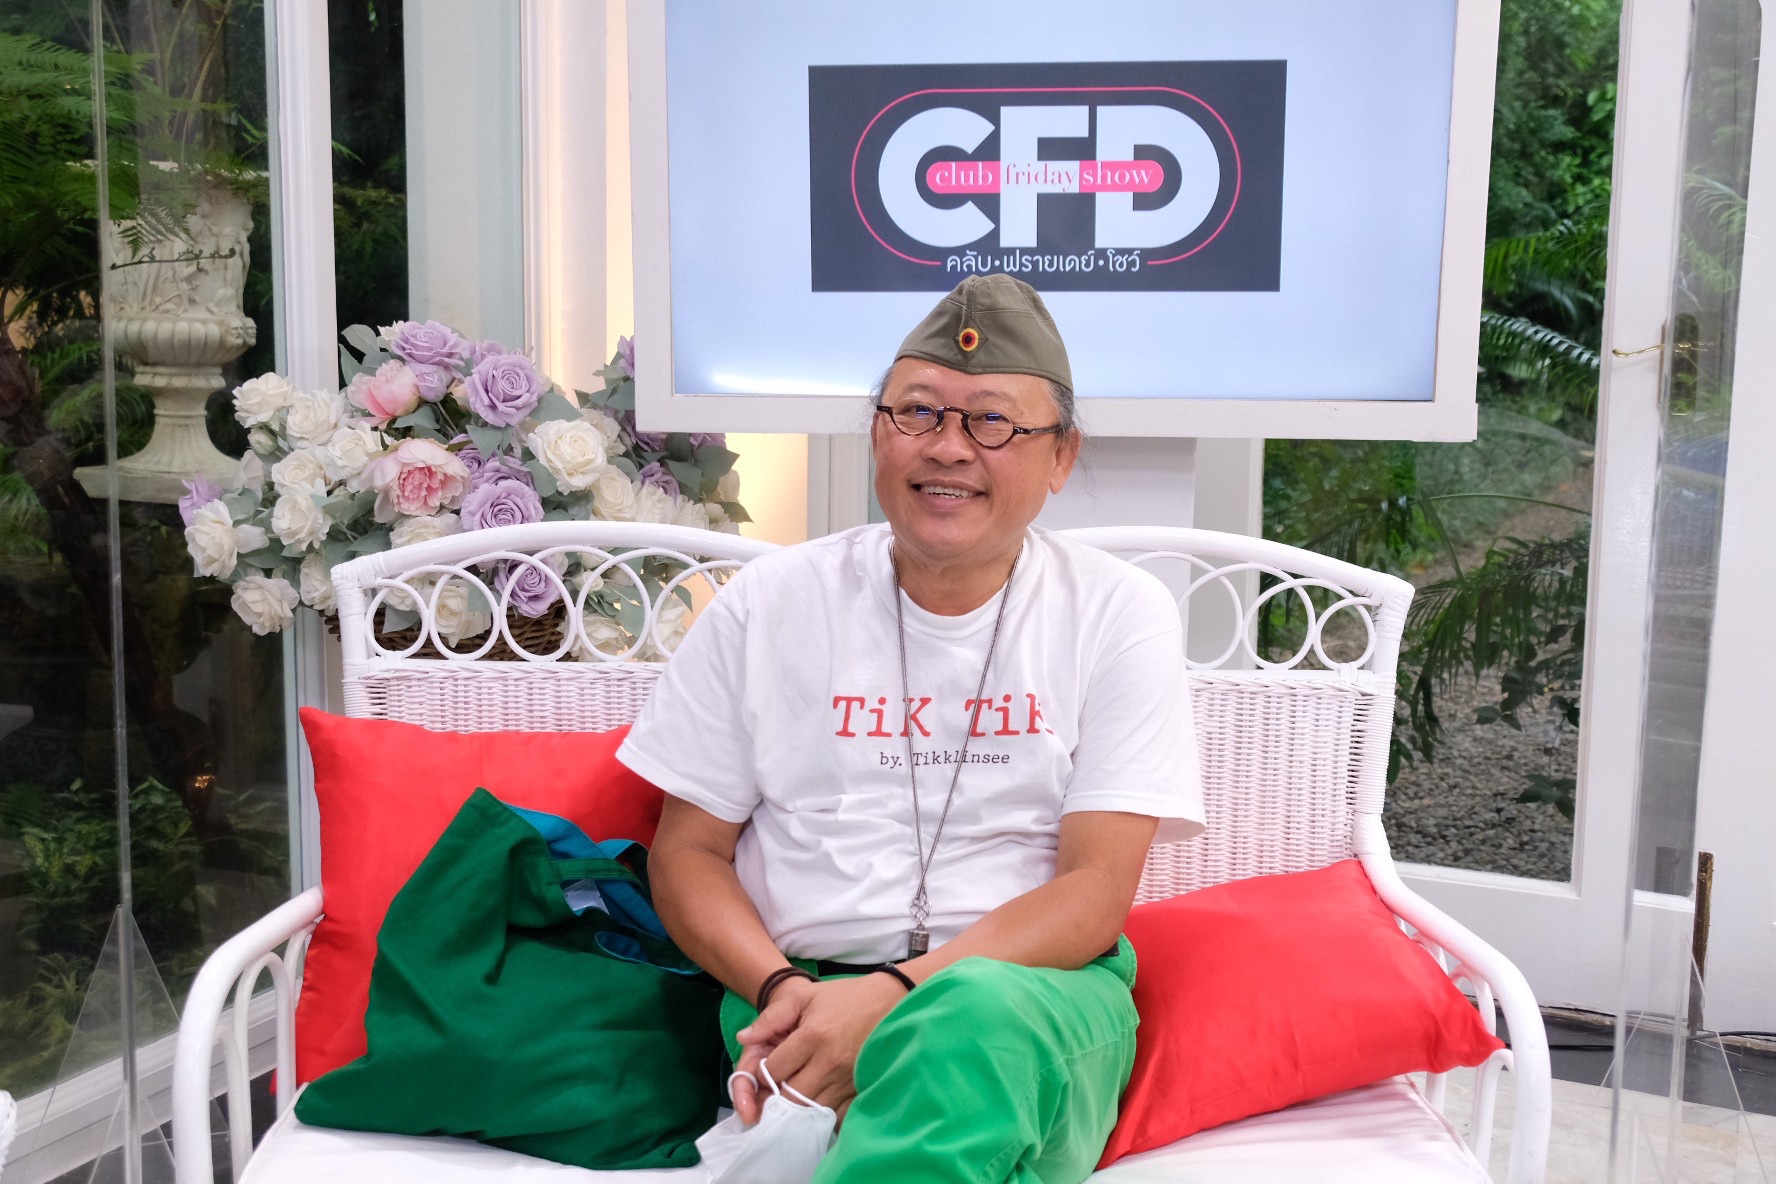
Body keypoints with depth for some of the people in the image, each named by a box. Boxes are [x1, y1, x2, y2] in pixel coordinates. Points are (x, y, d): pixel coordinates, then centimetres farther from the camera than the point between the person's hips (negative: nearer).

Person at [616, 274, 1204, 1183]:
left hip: (1034, 982, 0)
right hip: (801, 986, 0)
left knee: (978, 1017, -37)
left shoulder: (1120, 613, 2)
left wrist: (897, 995, -20)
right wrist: (778, 991, -12)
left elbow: (1095, 891, -5)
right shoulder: (769, 601, 7)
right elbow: (688, 849, 9)